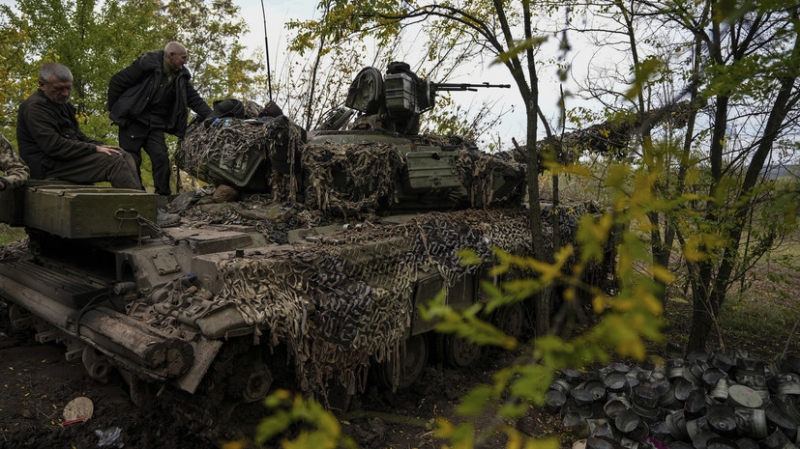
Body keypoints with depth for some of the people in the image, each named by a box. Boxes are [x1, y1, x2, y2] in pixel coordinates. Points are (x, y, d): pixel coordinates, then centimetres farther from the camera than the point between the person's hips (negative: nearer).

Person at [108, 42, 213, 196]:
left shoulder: (180, 76, 6)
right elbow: (117, 81, -6)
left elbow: (194, 98, 3)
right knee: (132, 160, -4)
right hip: (133, 119, -5)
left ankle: (163, 197, -1)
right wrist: (113, 109, -1)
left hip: (156, 124, 5)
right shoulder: (148, 63, -11)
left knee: (162, 158, -6)